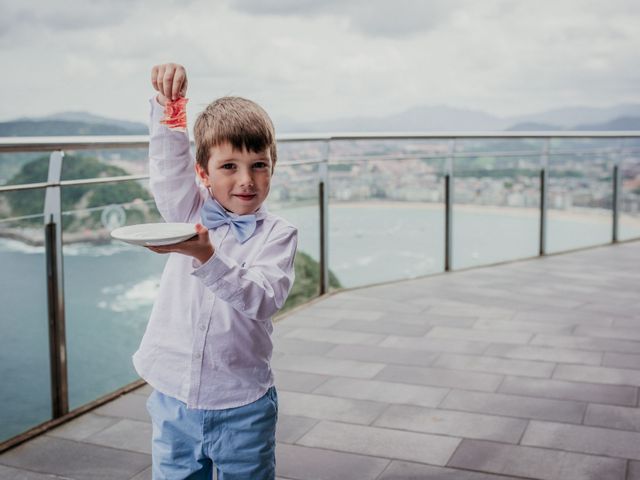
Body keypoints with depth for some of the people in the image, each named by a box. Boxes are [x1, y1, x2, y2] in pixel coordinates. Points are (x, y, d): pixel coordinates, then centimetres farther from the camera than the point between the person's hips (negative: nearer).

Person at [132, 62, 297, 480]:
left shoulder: (277, 233, -7)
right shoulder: (189, 212, 2)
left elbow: (263, 299, -20)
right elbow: (168, 159, -9)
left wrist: (207, 257, -34)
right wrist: (168, 100, -25)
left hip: (241, 404, -2)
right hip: (174, 398, 3)